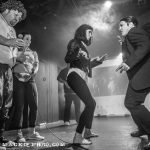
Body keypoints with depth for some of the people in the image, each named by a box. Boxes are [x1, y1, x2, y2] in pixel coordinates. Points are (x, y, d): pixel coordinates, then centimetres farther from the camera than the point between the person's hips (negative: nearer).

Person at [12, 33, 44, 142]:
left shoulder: (33, 53, 21)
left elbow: (36, 64, 9)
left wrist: (33, 72, -11)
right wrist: (22, 52, -8)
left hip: (30, 80, 4)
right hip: (18, 80, -4)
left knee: (34, 106, -2)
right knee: (19, 107, -6)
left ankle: (32, 132, 9)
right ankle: (19, 134, 1)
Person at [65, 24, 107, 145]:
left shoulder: (83, 46, 26)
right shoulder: (75, 43, 1)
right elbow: (67, 59, -13)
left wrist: (99, 60, 25)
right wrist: (77, 55, -30)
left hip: (81, 78, 10)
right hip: (75, 75, -10)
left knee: (91, 103, 19)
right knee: (90, 104, -22)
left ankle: (87, 132, 32)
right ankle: (78, 137, -22)